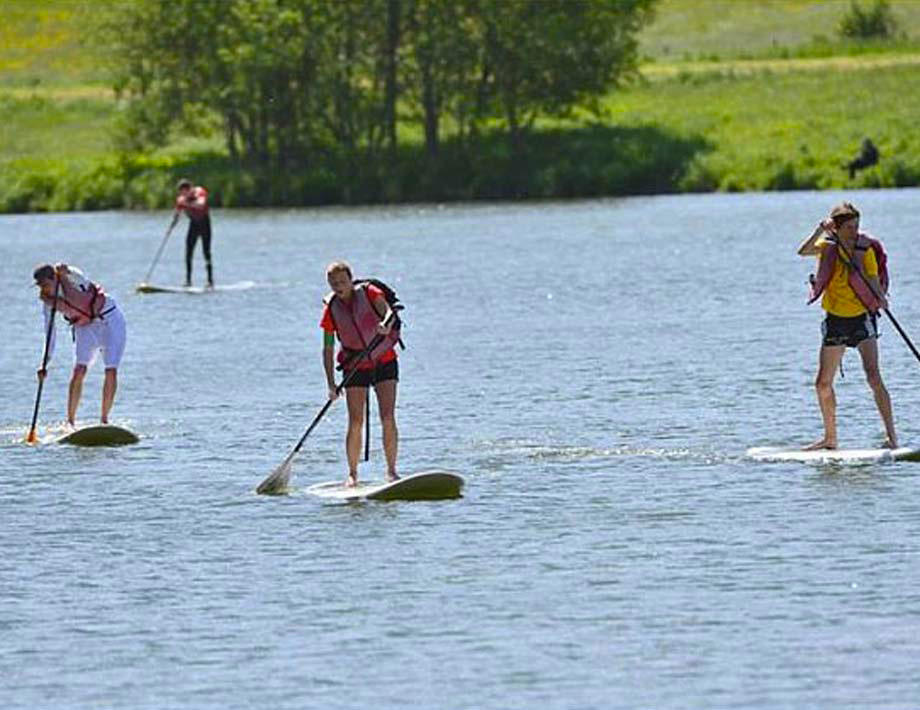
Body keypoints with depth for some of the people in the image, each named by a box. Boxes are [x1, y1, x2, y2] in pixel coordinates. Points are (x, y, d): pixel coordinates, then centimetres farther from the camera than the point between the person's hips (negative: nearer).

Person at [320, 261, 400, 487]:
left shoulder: (368, 292, -7)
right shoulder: (331, 308, -4)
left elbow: (388, 312, -23)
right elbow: (328, 349, -3)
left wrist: (386, 324, -47)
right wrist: (331, 383, -11)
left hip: (384, 361, -1)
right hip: (355, 367, 1)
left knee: (388, 418, -10)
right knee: (355, 423, -4)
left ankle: (391, 470, -4)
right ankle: (352, 474, 5)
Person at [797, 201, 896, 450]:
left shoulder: (866, 250, -10)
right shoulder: (829, 246, -4)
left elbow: (874, 281, -19)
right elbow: (803, 252, -21)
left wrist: (880, 298, -39)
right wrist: (820, 231, -34)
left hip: (862, 318, -4)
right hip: (835, 319, 4)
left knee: (873, 376, -19)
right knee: (823, 384, 8)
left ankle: (891, 434, -16)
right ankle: (830, 438, 23)